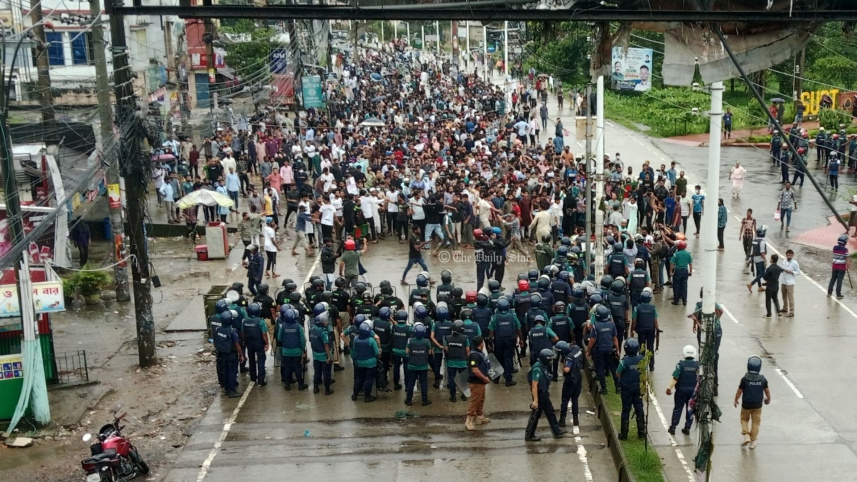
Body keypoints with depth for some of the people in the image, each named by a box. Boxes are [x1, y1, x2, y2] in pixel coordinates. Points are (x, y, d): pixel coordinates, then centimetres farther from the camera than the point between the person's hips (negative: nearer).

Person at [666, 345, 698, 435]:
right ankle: (687, 428, 17)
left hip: (681, 390, -2)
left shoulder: (680, 365, -14)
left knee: (677, 408, 9)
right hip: (693, 390, 2)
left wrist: (669, 388, -8)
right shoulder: (698, 365, -7)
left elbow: (675, 378, -16)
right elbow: (700, 378, -1)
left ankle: (673, 427, 12)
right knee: (690, 409, 12)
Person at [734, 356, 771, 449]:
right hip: (758, 405, 1)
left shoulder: (745, 379, -17)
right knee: (756, 422, 11)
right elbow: (767, 391, 1)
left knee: (744, 419, 20)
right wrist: (768, 399, 22)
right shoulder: (763, 379, -10)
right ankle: (752, 441, 14)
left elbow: (739, 391, -10)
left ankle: (746, 435, 4)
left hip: (746, 404, -1)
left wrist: (736, 400, 7)